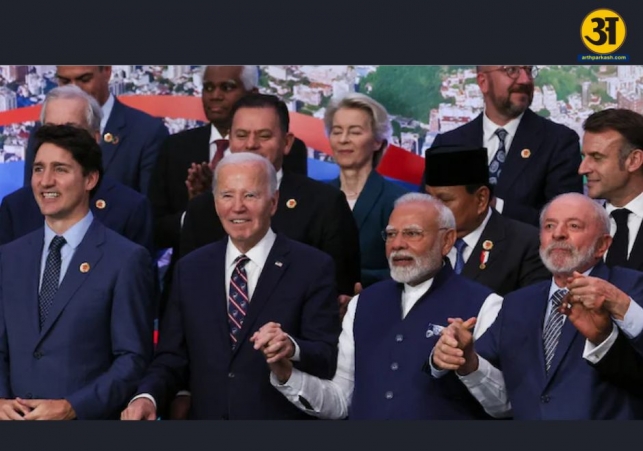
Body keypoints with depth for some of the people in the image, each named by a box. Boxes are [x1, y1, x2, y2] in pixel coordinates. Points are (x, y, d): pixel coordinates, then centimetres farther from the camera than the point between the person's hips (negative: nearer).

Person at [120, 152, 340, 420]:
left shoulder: (313, 268, -7)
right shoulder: (190, 270, 5)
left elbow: (329, 358, -13)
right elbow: (172, 357, 5)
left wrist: (292, 348, -32)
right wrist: (147, 396, -13)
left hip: (279, 417, -3)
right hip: (205, 414, 3)